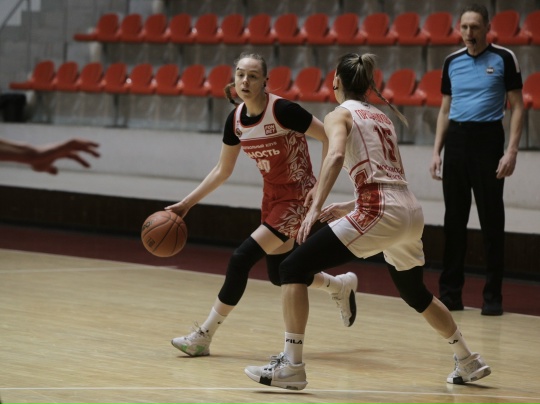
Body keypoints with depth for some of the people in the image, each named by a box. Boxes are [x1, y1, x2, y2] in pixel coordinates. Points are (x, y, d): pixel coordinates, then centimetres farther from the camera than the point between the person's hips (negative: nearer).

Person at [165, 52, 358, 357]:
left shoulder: (282, 110, -23)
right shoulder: (235, 119, -3)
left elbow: (330, 139, -18)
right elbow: (223, 171, 8)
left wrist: (321, 186, -22)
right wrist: (187, 203, 5)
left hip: (298, 198, -8)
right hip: (272, 196, 8)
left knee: (242, 258, -15)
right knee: (279, 274, 16)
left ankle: (205, 335, -5)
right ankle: (342, 286, 43)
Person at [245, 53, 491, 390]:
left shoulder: (340, 115, 4)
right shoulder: (383, 118, 25)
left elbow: (336, 155, -18)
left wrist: (315, 209, -23)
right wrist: (349, 208, 28)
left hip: (379, 212, -8)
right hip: (411, 211, 8)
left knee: (293, 269, -4)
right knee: (416, 293, 31)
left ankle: (292, 366, -12)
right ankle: (469, 363, 40)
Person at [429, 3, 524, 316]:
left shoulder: (504, 59, -2)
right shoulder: (452, 62, 11)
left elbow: (517, 107, -3)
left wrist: (512, 151, -12)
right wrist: (437, 151, 9)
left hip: (488, 140, -4)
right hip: (456, 141, 4)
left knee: (492, 222, -2)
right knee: (454, 221, 6)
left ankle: (493, 296, 4)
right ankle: (450, 294, 11)